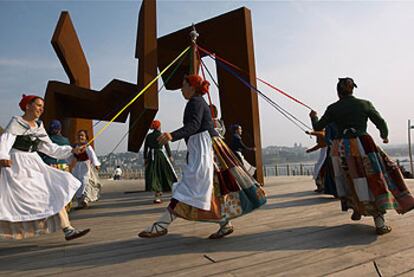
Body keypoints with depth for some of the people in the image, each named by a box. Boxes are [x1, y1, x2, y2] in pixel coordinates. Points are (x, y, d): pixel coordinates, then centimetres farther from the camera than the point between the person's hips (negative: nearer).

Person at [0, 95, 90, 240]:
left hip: (34, 165, 6)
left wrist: (72, 150, 9)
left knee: (54, 192, -3)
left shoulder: (39, 126, 11)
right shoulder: (16, 122, -7)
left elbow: (51, 148, 14)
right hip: (16, 165, -6)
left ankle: (68, 230, -1)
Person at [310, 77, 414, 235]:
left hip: (341, 149, 1)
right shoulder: (365, 104, 5)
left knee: (350, 181, 21)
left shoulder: (333, 108, 4)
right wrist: (385, 136, 29)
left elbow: (318, 127, 10)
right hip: (362, 146, -1)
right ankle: (380, 223, 4)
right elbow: (381, 123, 8)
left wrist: (314, 117, 31)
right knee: (373, 182, 5)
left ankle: (357, 209, 33)